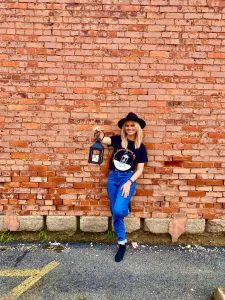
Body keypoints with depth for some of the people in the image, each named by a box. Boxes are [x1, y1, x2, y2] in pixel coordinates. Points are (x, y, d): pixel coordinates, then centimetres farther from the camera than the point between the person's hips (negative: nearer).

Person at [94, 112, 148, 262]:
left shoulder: (141, 147, 0)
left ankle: (126, 209, 18)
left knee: (118, 211, -20)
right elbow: (104, 140, -14)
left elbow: (140, 169, -1)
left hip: (128, 178, -2)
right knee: (115, 213, 6)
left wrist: (129, 182, -14)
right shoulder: (118, 139, 3)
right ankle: (122, 243, 23)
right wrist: (99, 134, -37)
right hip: (112, 177, 3)